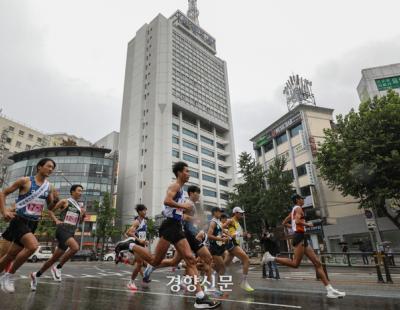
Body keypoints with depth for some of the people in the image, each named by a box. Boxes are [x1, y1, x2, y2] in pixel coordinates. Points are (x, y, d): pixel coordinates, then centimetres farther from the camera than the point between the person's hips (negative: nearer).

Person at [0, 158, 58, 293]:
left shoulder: (49, 187, 4)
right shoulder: (25, 181, -9)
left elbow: (50, 207, 11)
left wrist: (55, 200, -10)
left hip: (33, 223, 6)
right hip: (20, 220, -6)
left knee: (11, 255, 13)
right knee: (33, 246, -26)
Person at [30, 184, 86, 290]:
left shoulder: (79, 206, 16)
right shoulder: (65, 202, -1)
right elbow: (50, 210, 3)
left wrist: (83, 215, 4)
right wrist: (56, 221, -10)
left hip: (71, 232, 7)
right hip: (62, 229, -7)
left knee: (55, 257, 12)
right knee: (75, 247, -29)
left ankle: (36, 275, 31)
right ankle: (57, 268, -11)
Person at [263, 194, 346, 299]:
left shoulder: (293, 211, 22)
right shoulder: (298, 208, -5)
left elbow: (284, 223, 27)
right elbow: (297, 221, -24)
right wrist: (308, 224, -9)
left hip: (301, 237, 10)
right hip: (299, 236, -10)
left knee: (317, 263, 6)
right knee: (295, 264, -14)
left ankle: (330, 290, 6)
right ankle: (271, 258, -9)